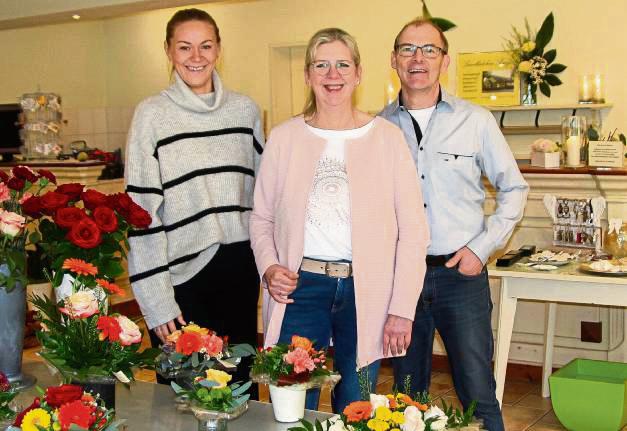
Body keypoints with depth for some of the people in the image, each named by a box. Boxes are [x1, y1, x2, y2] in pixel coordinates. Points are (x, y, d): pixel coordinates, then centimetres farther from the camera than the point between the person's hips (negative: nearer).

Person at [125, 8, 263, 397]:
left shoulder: (245, 109, 6)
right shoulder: (153, 114, -5)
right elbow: (143, 210, -8)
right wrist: (157, 301, -12)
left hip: (240, 270, 3)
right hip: (183, 273, -3)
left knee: (242, 380, 13)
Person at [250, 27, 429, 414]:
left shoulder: (387, 138, -1)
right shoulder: (283, 138, 4)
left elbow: (413, 230, -2)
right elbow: (261, 218, 11)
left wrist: (403, 308, -7)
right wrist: (269, 267, -7)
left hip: (366, 293, 0)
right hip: (300, 287, 1)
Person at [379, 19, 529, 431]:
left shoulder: (475, 120, 0)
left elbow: (514, 188, 5)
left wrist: (481, 247, -4)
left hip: (461, 273, -1)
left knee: (478, 395, 0)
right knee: (408, 393, 14)